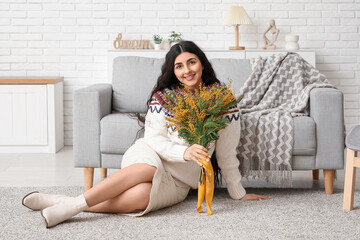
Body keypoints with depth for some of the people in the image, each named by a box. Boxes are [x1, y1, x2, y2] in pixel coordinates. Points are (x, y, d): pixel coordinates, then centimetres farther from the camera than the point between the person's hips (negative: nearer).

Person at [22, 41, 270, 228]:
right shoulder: (163, 97, -1)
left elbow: (226, 152, 6)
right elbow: (155, 138, -7)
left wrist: (238, 192, 10)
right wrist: (184, 152, -25)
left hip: (178, 182, 1)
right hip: (151, 156, 0)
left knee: (141, 196, -35)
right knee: (148, 168, -40)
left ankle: (68, 205, -30)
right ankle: (71, 204, -39)